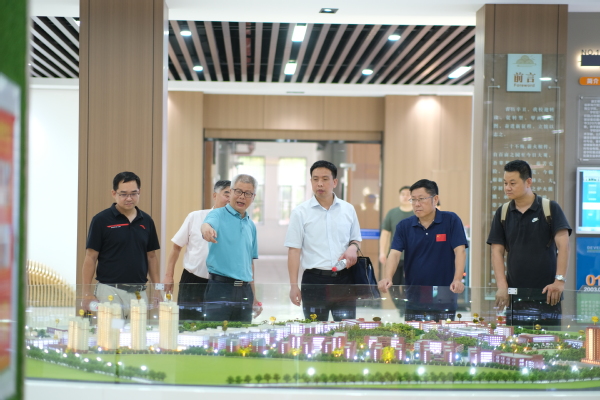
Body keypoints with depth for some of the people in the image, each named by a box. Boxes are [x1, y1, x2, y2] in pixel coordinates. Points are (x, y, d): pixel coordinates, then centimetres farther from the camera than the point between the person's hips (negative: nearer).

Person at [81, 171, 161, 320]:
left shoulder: (146, 221, 9)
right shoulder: (101, 220, -4)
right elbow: (90, 257, -3)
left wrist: (157, 290, 6)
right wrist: (87, 294, -9)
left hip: (139, 292, 4)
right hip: (110, 291, -4)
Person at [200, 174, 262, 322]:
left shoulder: (251, 225, 17)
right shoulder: (218, 215, -1)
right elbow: (208, 223, -26)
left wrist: (254, 296, 19)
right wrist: (206, 228, -51)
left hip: (244, 291, 6)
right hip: (220, 288, -6)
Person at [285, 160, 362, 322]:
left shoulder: (348, 209, 9)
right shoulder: (300, 212, 1)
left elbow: (356, 239, 21)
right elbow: (294, 250, -1)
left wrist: (353, 247, -4)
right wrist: (293, 285, -7)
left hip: (344, 279, 2)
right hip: (314, 280, -2)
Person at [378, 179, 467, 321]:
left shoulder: (451, 220, -2)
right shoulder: (404, 226, 5)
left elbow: (460, 251, -9)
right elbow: (395, 253, -5)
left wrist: (457, 280, -23)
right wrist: (388, 278, -24)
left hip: (444, 298, -2)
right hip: (414, 297, 2)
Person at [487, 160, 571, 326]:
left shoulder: (550, 208, 0)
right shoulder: (502, 214, 9)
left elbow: (563, 245, -7)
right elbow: (497, 251, 5)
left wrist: (560, 281, -16)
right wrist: (502, 286, -7)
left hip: (546, 293, -3)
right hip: (515, 294, 3)